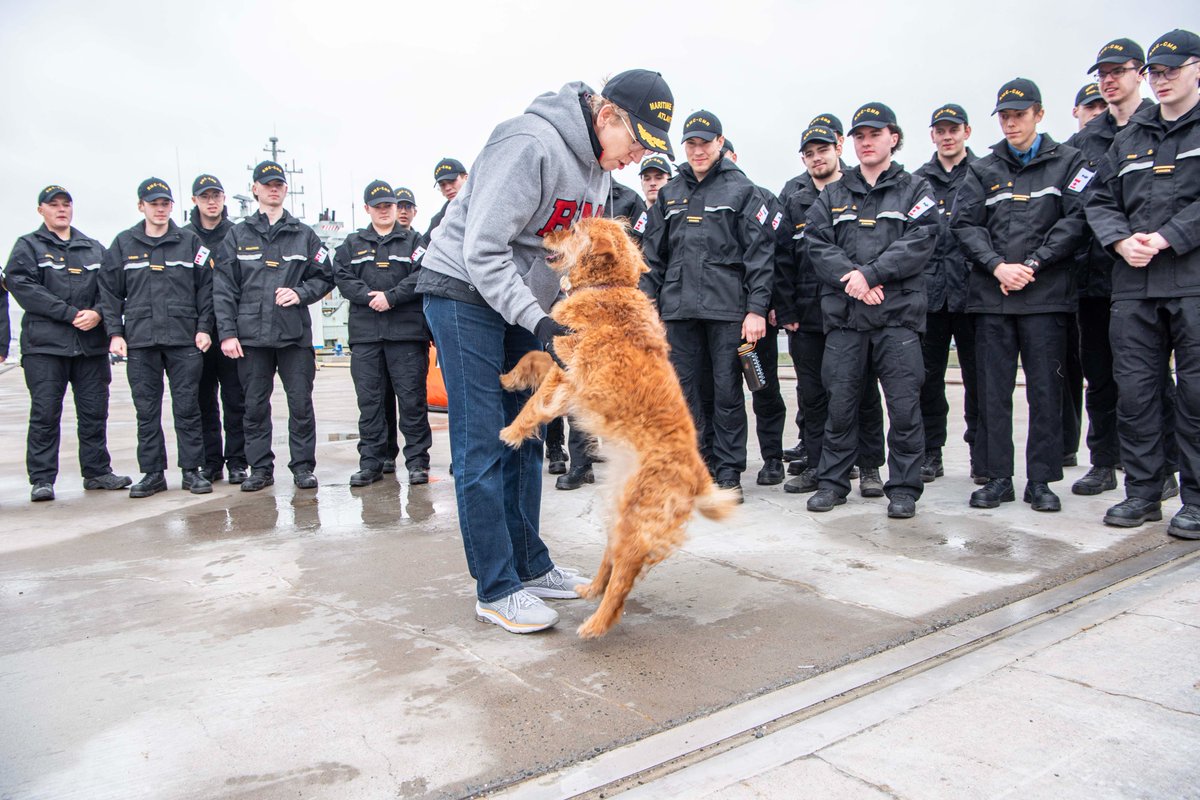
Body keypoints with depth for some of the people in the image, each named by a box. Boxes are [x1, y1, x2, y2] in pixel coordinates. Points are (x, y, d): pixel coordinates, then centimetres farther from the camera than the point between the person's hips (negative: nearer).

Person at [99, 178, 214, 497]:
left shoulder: (190, 242, 7)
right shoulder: (124, 244, 10)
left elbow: (205, 287, 5)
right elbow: (110, 292, 10)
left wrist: (204, 327, -3)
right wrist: (115, 333, 2)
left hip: (184, 339, -1)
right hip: (140, 340, 2)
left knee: (187, 407, 0)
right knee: (146, 410, 5)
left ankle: (192, 470, 8)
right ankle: (153, 473, 13)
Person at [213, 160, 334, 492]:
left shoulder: (303, 234, 10)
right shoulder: (238, 235, 10)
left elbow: (325, 277, 12)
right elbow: (223, 288, 5)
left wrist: (300, 293, -7)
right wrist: (227, 332, -3)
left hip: (295, 333, 0)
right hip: (251, 334, 1)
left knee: (301, 402, 0)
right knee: (255, 404, 5)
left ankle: (302, 466, 9)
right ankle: (260, 467, 15)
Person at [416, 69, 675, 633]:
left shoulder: (597, 165, 6)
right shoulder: (529, 145, -23)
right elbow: (482, 252, -26)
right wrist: (539, 320, -30)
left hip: (521, 303, 9)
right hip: (464, 293, -9)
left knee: (524, 438, 9)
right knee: (481, 446, -8)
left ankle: (528, 566, 19)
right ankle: (496, 590, -1)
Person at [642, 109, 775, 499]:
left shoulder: (742, 190, 3)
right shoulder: (670, 193, 15)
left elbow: (760, 254, -3)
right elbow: (653, 256, 15)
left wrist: (757, 309, -10)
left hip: (727, 307, -3)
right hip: (678, 307, 4)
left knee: (728, 391, 2)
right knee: (683, 390, 6)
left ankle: (729, 471, 12)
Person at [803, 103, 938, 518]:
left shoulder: (915, 190, 11)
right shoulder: (833, 194, 17)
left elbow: (919, 242, -4)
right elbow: (817, 243, 3)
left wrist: (870, 273, -15)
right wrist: (850, 278, -13)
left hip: (899, 313, -2)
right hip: (843, 313, 2)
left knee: (903, 404, -2)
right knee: (840, 402, 4)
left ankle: (903, 487, 9)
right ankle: (832, 480, 15)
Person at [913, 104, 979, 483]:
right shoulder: (918, 180, 13)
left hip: (972, 290, -2)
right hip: (929, 290, 2)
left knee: (977, 376, 3)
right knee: (928, 377, 4)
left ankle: (981, 452, 15)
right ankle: (931, 454, 13)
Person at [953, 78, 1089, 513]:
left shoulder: (1068, 161, 9)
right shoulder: (982, 170, 13)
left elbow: (1076, 220, -1)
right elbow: (965, 224, 4)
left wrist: (1032, 265, -11)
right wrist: (998, 266, -10)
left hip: (1046, 294, -1)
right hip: (991, 296, 2)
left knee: (1045, 389, 0)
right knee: (993, 390, 2)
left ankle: (1041, 480, 9)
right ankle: (997, 477, 11)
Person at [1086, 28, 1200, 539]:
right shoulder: (1129, 138, 19)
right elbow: (1100, 202, 13)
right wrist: (1122, 241, -5)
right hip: (1134, 284, 4)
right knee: (1134, 391, 4)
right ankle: (1142, 492, 14)